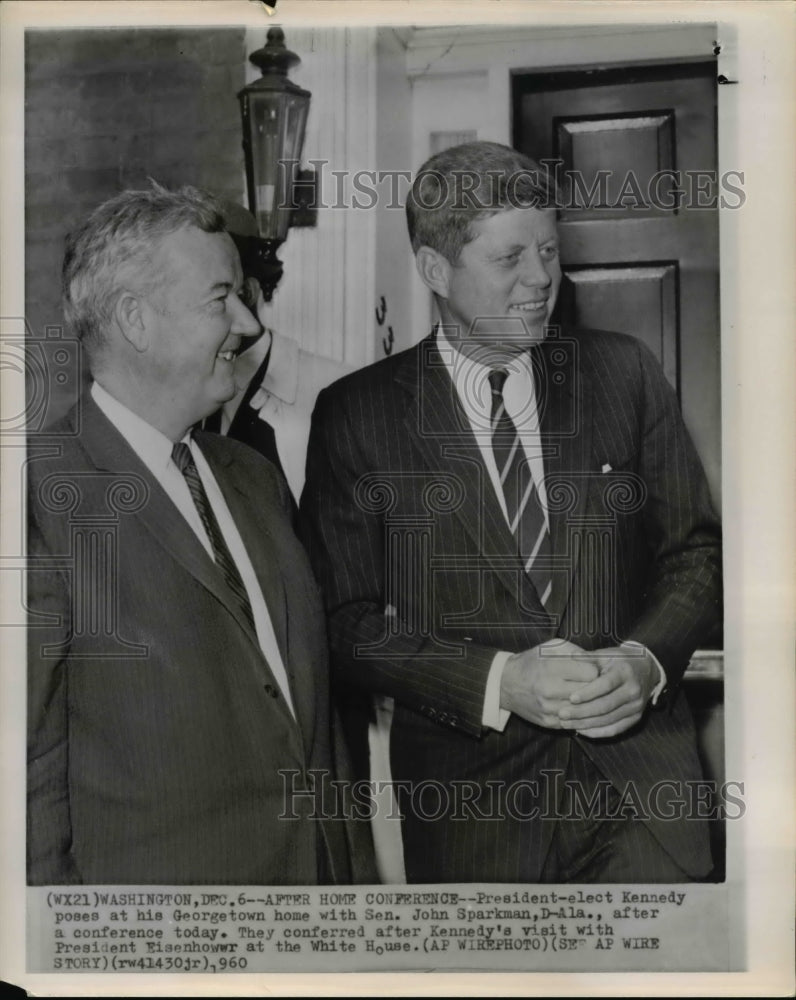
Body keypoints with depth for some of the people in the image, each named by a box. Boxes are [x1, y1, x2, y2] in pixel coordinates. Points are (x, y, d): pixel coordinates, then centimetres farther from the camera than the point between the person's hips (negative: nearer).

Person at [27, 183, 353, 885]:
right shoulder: (45, 504, -16)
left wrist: (339, 866, 10)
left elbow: (308, 690, 11)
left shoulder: (255, 477, 8)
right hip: (150, 878, -6)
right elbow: (31, 768, -15)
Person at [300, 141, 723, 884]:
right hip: (466, 794, -1)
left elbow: (696, 553, 8)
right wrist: (496, 682, -16)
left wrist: (646, 660, -10)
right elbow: (344, 621, -4)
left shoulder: (624, 373, 4)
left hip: (639, 774, 2)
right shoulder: (355, 415, -3)